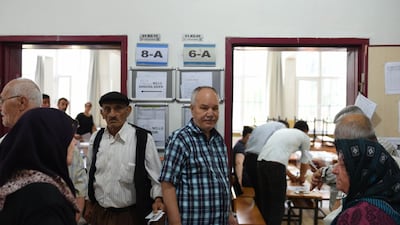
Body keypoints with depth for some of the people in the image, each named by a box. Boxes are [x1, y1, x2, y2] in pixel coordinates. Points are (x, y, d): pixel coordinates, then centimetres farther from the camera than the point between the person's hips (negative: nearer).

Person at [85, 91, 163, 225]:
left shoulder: (143, 138, -13)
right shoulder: (95, 138, 0)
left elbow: (156, 176, -9)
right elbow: (89, 173, 11)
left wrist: (158, 198, -23)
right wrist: (88, 204, 15)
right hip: (99, 213, 4)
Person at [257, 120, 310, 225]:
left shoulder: (281, 131, 33)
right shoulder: (304, 137, 18)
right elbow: (305, 161, 27)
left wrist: (290, 175, 48)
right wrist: (302, 177, 46)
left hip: (261, 161, 6)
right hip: (275, 165, -6)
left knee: (265, 200, 18)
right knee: (278, 203, 5)